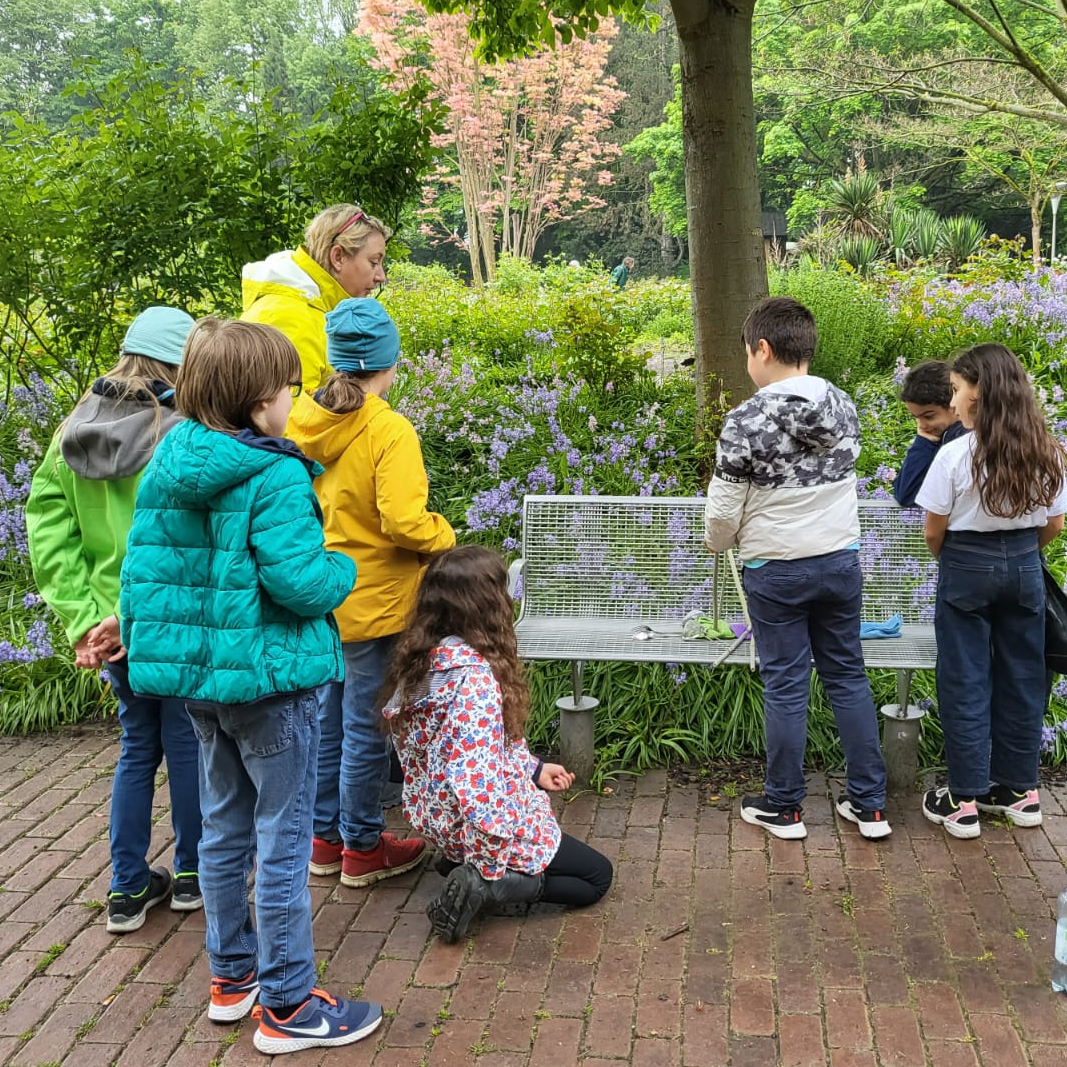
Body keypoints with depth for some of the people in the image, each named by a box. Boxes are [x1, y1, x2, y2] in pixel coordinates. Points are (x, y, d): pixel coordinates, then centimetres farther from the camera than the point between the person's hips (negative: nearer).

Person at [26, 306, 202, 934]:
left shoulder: (74, 431, 3)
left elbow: (46, 524, -2)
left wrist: (86, 616, -7)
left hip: (110, 625, 6)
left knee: (138, 747, 18)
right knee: (187, 746, 11)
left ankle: (129, 890, 24)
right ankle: (192, 876, 27)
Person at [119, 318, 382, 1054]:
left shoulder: (166, 466, 2)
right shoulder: (275, 478, -20)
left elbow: (143, 570, 5)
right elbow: (299, 582, -25)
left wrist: (144, 639, 15)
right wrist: (342, 571, -5)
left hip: (200, 675, 8)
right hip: (271, 678, -7)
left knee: (224, 833, 20)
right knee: (283, 843, 4)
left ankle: (232, 976, 35)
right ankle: (288, 1006, 16)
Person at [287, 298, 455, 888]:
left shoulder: (302, 422, -1)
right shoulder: (389, 432, -19)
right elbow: (403, 519, -25)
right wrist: (445, 540, -6)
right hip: (373, 603, -6)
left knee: (328, 719, 18)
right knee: (366, 727, 7)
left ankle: (325, 838, 32)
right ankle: (362, 848, 22)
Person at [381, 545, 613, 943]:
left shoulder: (423, 660, -3)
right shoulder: (474, 676, -30)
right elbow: (475, 778, -33)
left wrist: (534, 768, 10)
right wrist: (494, 863, -22)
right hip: (480, 825, -9)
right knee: (597, 874, 10)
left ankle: (460, 860, 13)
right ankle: (485, 882, -7)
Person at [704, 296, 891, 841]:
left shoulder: (746, 421, -18)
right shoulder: (844, 407, -1)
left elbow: (723, 511, -13)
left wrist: (718, 544, 9)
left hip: (776, 571, -4)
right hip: (841, 561, 5)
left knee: (785, 685, 7)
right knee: (848, 677, 14)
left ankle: (783, 807, 21)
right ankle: (869, 805, 21)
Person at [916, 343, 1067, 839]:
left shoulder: (956, 454, -17)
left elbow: (934, 531, -10)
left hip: (967, 570, -5)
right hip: (1025, 569, 5)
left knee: (964, 684, 4)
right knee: (1021, 678, 15)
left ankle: (965, 800, 10)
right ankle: (1021, 789, 25)